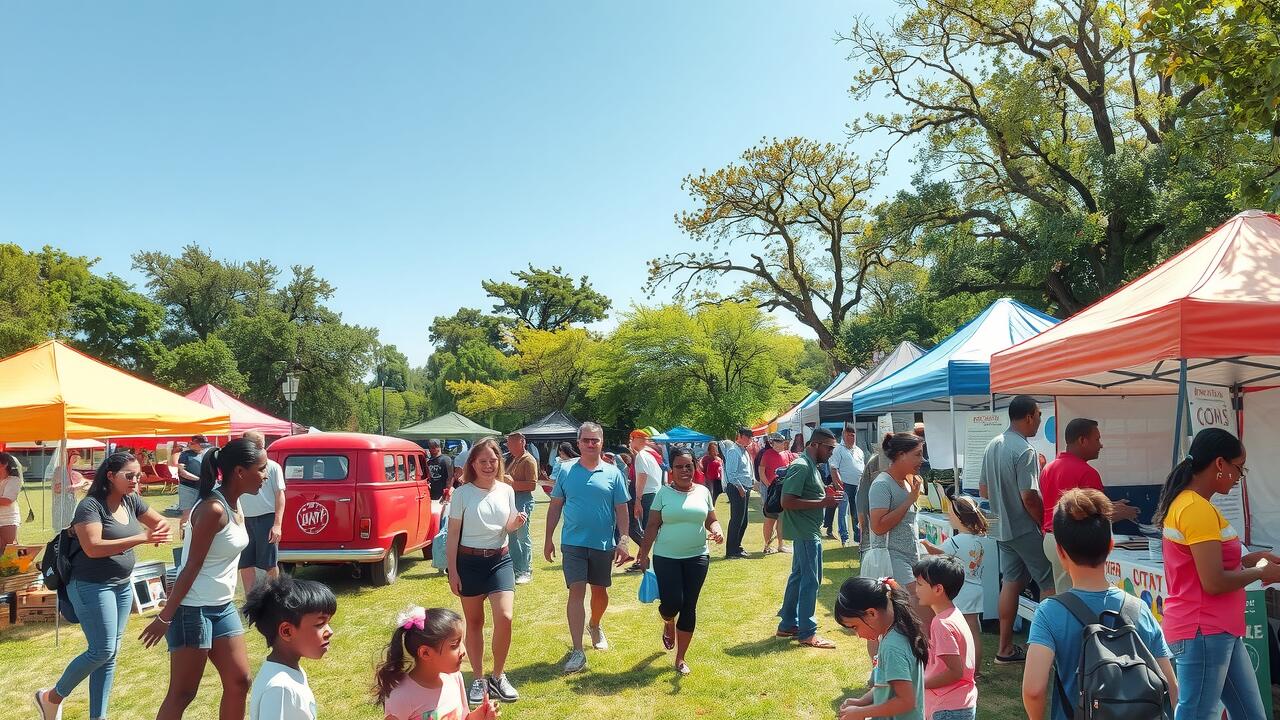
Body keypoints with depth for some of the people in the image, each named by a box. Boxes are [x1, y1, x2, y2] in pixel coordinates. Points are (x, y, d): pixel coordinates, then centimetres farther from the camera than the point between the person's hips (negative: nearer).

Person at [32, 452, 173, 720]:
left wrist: (161, 528, -12)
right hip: (92, 586, -7)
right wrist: (141, 538, -30)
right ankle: (52, 696, 19)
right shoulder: (91, 505, -16)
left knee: (111, 654, 10)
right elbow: (93, 547, -27)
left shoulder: (131, 501, 3)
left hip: (123, 585, 7)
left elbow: (161, 522, 14)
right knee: (102, 651, -6)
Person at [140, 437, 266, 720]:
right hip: (193, 610, -9)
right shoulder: (213, 509, -23)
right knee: (183, 692, 2)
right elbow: (191, 567, -21)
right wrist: (165, 617, -15)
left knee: (239, 681, 12)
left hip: (223, 607, 9)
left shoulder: (235, 504, 4)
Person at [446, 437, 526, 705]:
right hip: (469, 562, -2)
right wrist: (452, 571, -6)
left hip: (500, 560, 2)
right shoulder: (462, 493, -7)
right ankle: (478, 679, 24)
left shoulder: (507, 491, 2)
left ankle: (498, 676, 9)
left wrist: (515, 523, -12)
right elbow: (453, 534, -4)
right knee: (474, 622, 8)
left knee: (505, 617, -11)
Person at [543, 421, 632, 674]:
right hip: (573, 543, -1)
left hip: (604, 544, 1)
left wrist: (623, 542, -7)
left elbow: (622, 511, 1)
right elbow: (555, 506, 5)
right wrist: (549, 539, 3)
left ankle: (595, 625, 44)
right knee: (576, 592, -7)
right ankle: (577, 651, -5)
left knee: (599, 591, 15)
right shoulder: (566, 471, 0)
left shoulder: (613, 473, 0)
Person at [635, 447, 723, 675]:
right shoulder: (664, 492, -2)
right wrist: (643, 553, -4)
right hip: (666, 558, -2)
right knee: (671, 603, -9)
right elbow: (652, 526, 0)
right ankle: (668, 625, 30)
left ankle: (680, 658, 18)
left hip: (697, 557, 2)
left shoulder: (703, 492, 5)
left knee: (689, 607, 4)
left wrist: (717, 530, -12)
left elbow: (711, 520, 11)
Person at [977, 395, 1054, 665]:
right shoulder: (1025, 451, -19)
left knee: (1011, 582, 12)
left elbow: (983, 489, 13)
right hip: (1027, 529, -8)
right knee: (1050, 584, 4)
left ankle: (1005, 649, 16)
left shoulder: (993, 445, 7)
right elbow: (1029, 498, -22)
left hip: (1004, 528, 8)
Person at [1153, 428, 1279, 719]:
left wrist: (1248, 559, 10)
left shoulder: (1186, 502, 11)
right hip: (1202, 632, -10)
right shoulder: (1198, 509, -20)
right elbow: (1214, 582, -23)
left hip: (1217, 630, 10)